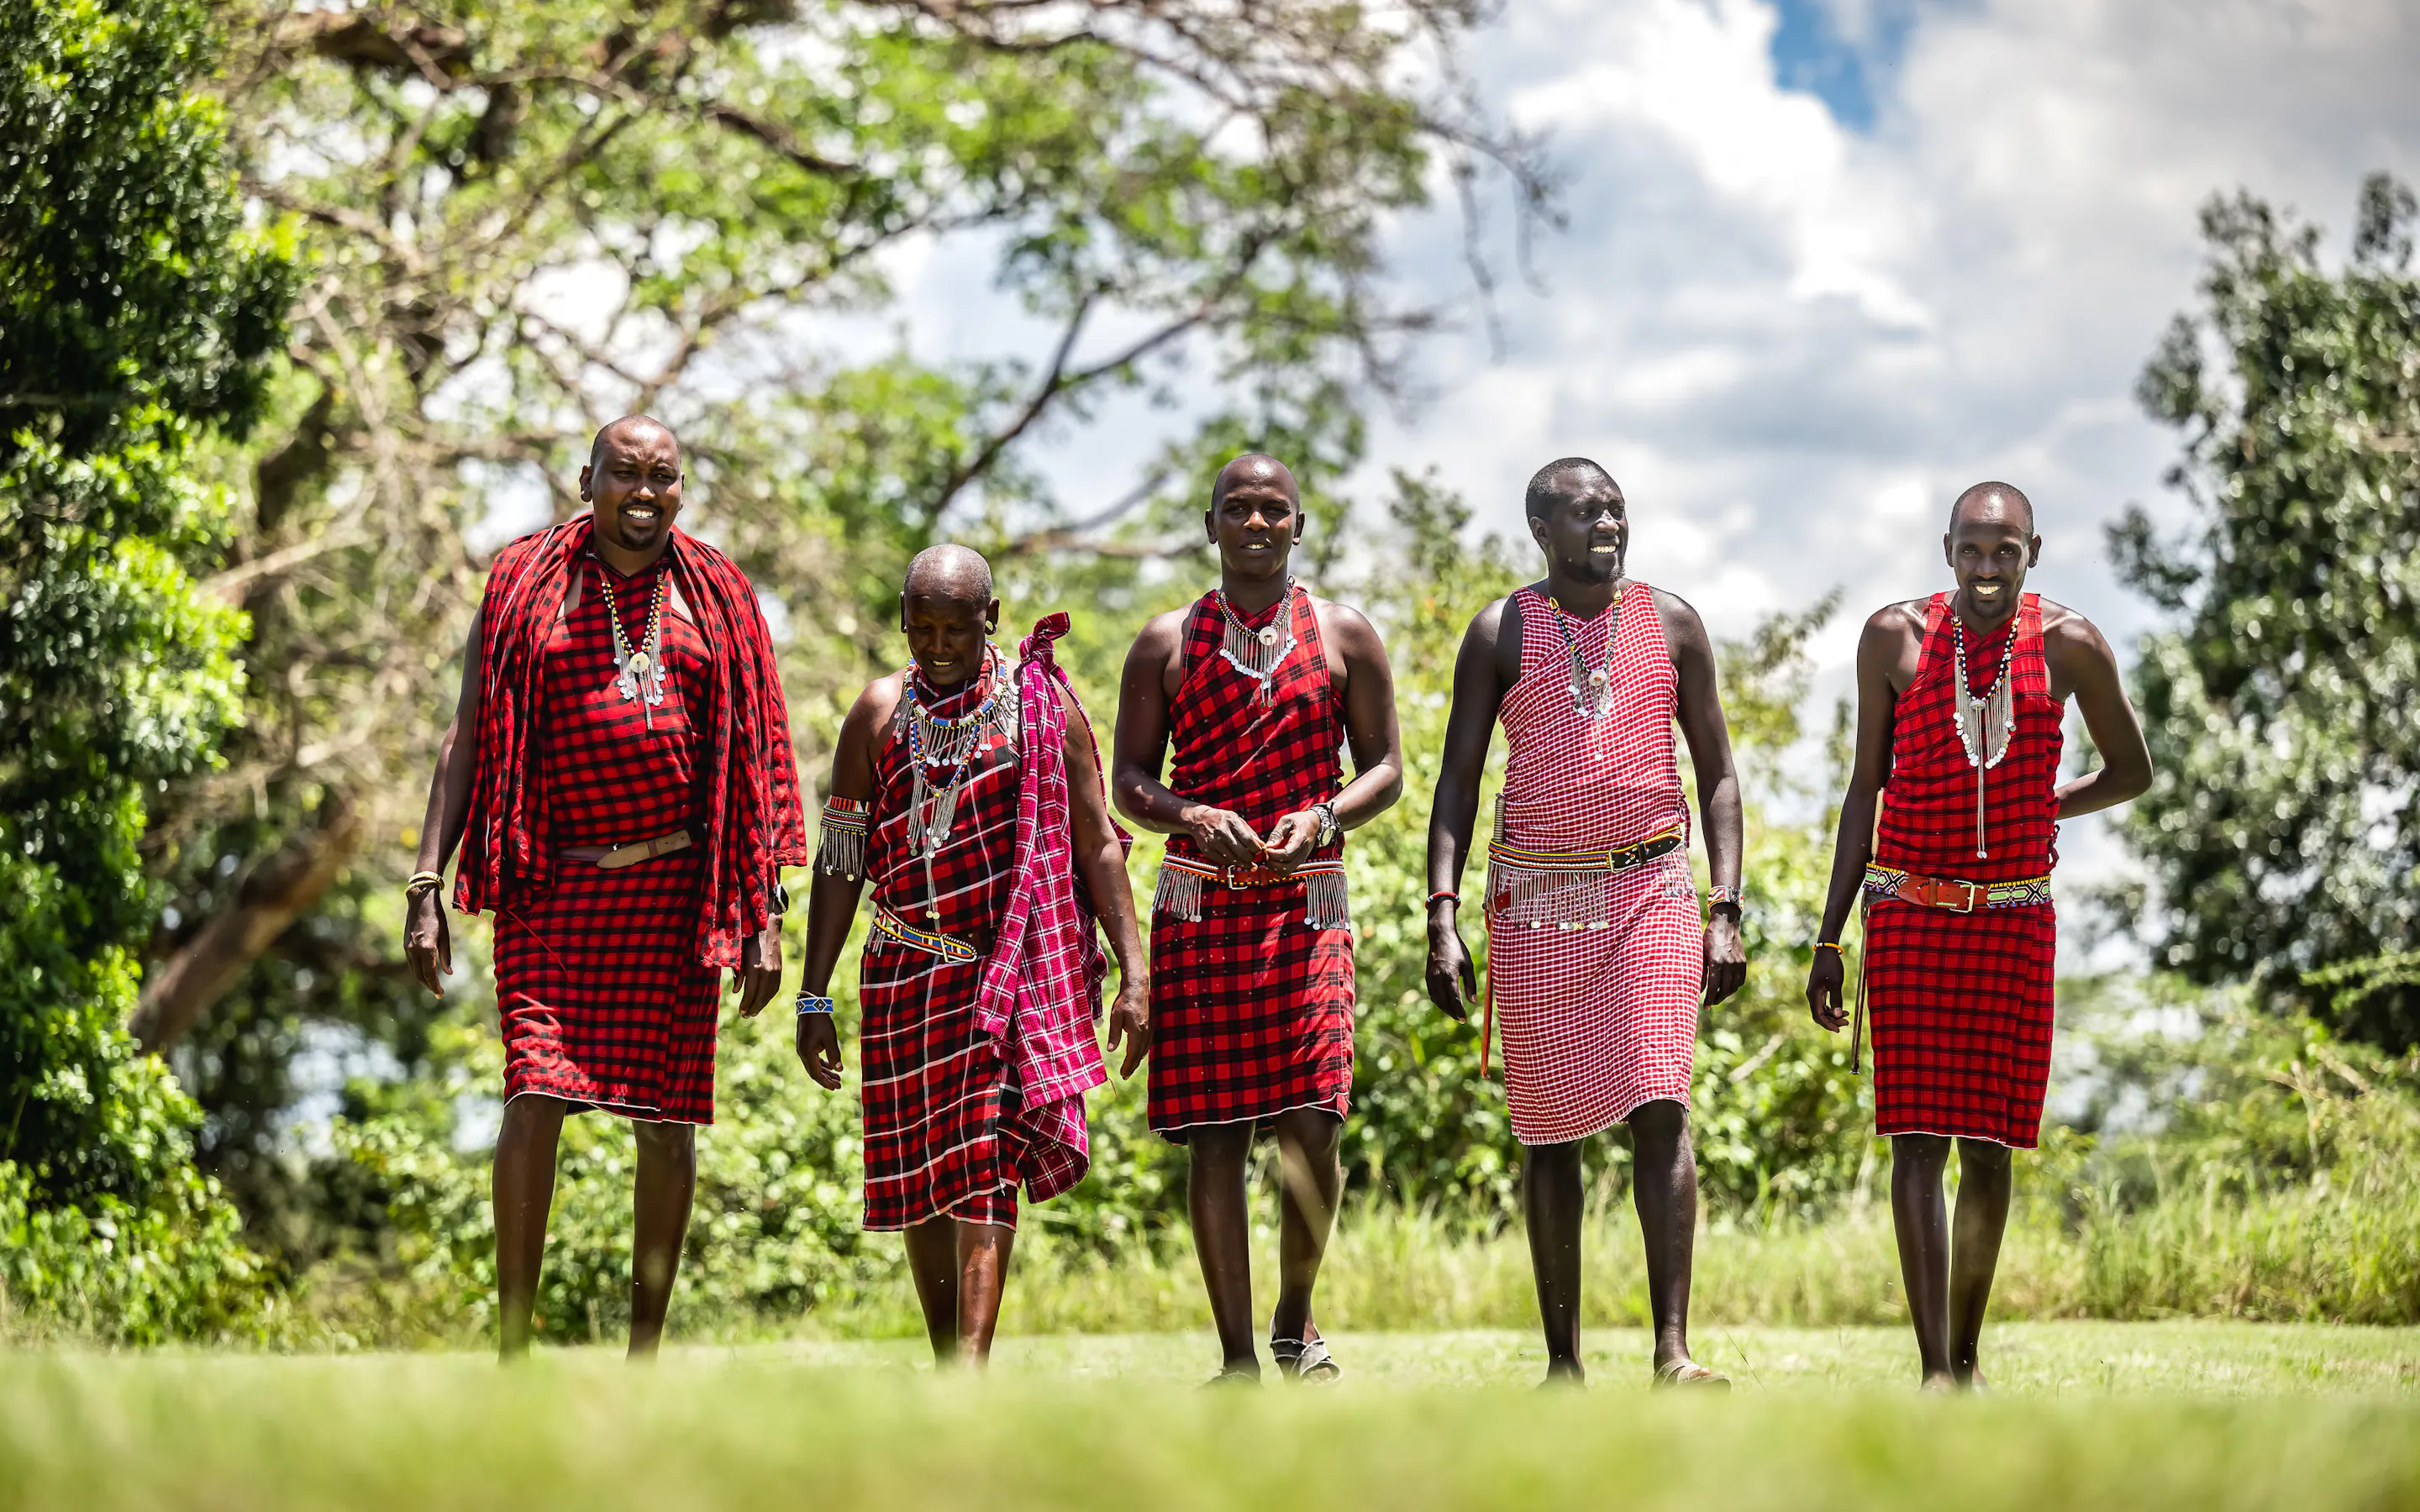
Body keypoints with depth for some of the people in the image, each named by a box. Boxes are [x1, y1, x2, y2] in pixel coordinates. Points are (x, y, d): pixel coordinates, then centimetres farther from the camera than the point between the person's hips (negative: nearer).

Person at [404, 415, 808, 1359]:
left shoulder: (715, 599, 9)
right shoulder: (525, 585, 6)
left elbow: (755, 764, 9)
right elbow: (467, 741, 5)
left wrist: (766, 912, 2)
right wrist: (426, 886, -4)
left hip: (674, 889, 1)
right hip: (553, 884, -1)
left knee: (665, 1114, 3)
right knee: (535, 1097, -12)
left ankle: (645, 1348, 13)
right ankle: (512, 1345, -6)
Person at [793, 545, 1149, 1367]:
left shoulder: (1044, 701, -1)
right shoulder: (880, 712, 4)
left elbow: (1098, 844, 1)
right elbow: (841, 861, 6)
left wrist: (1134, 974, -5)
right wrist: (813, 999, 3)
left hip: (1019, 969, -3)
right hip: (907, 975, 3)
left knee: (986, 1166, -14)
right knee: (920, 1173, 7)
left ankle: (971, 1369, -19)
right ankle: (948, 1364, 20)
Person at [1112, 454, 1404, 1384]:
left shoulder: (1345, 637, 9)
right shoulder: (1166, 644, 9)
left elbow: (1385, 767, 9)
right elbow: (1129, 780, 8)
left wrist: (1323, 818, -11)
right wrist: (1193, 817, -13)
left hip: (1307, 901, 0)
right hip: (1200, 907, 1)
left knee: (1311, 1127, -10)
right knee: (1215, 1134, -3)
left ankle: (1296, 1322, 16)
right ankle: (1237, 1359, 4)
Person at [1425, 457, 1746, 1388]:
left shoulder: (1672, 625, 6)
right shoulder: (1500, 633, 3)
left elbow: (1716, 774, 10)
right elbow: (1457, 782, 3)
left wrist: (1726, 911, 0)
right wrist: (1443, 918, -8)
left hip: (1651, 889, 0)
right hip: (1535, 899, 0)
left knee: (1661, 1107, -14)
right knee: (1548, 1127, 4)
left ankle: (1673, 1351, -16)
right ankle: (1562, 1361, 11)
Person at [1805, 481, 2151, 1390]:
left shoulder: (2068, 646, -3)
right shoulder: (1895, 637, -2)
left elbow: (2132, 771, 13)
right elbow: (1865, 786, 4)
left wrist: (2034, 813, 4)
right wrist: (1828, 941, 2)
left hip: (2015, 919, 1)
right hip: (1909, 916, -1)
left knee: (1988, 1144, 5)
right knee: (1917, 1138, -9)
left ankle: (1967, 1354, 21)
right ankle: (1936, 1370, -13)